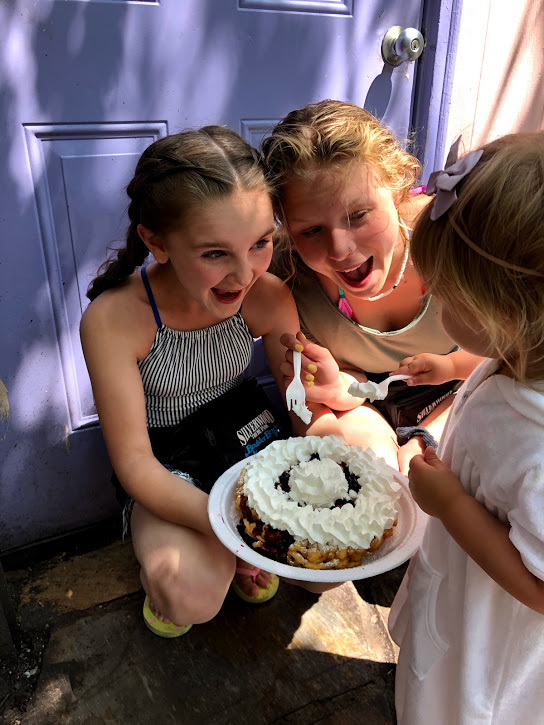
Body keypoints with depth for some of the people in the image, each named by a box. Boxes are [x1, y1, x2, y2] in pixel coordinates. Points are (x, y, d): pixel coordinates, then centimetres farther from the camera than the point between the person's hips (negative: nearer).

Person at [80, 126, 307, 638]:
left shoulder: (269, 298, -19)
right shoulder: (113, 320, -28)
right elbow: (134, 462, -23)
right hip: (164, 465, -2)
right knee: (192, 594, -26)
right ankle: (160, 569, 12)